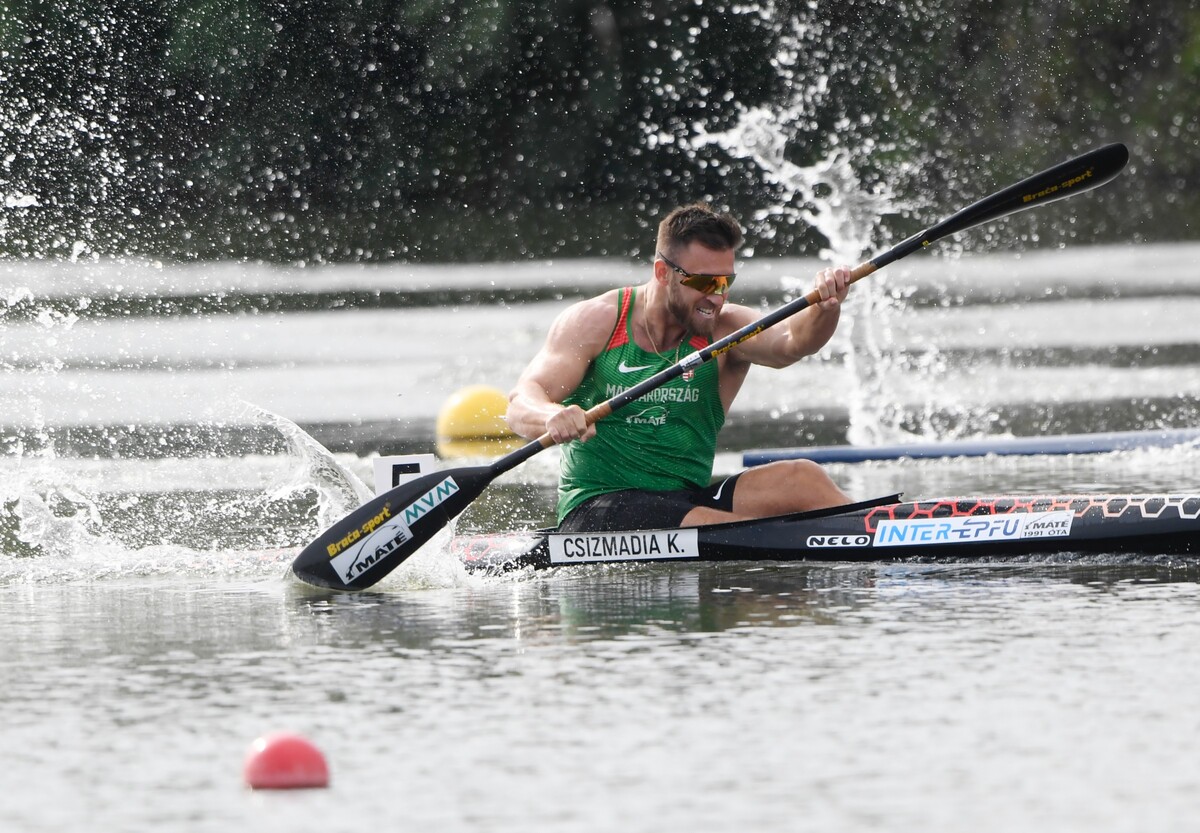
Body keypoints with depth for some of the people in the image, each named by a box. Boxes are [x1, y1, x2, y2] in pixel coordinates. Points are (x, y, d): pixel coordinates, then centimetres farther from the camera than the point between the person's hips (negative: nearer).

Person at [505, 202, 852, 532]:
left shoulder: (724, 328, 2)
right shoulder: (594, 323, -4)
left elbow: (789, 342, -18)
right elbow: (521, 405, -14)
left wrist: (825, 309, -41)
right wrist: (553, 418, -38)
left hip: (688, 500, 4)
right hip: (595, 509, -4)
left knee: (802, 478, -21)